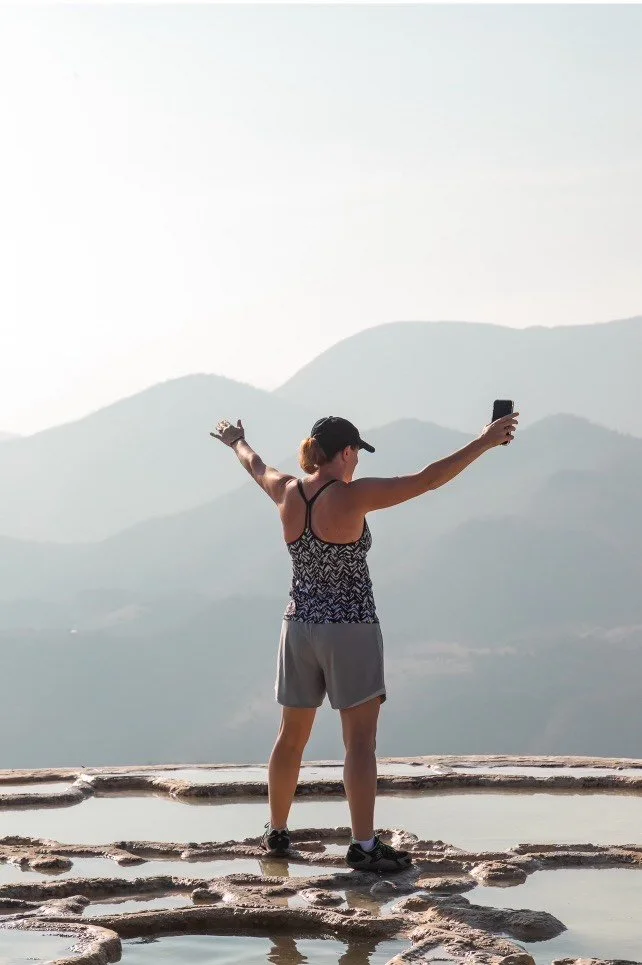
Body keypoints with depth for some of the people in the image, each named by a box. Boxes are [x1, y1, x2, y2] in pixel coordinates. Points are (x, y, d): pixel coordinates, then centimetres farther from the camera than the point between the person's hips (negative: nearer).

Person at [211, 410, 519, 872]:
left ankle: (277, 831, 26)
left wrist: (237, 441, 47)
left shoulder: (288, 492, 1)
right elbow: (428, 479, -17)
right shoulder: (352, 497, -16)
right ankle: (364, 845, -9)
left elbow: (256, 466, 24)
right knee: (361, 738, -5)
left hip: (301, 624, 6)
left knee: (292, 736, 16)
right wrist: (485, 443, -12)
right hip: (351, 627, -6)